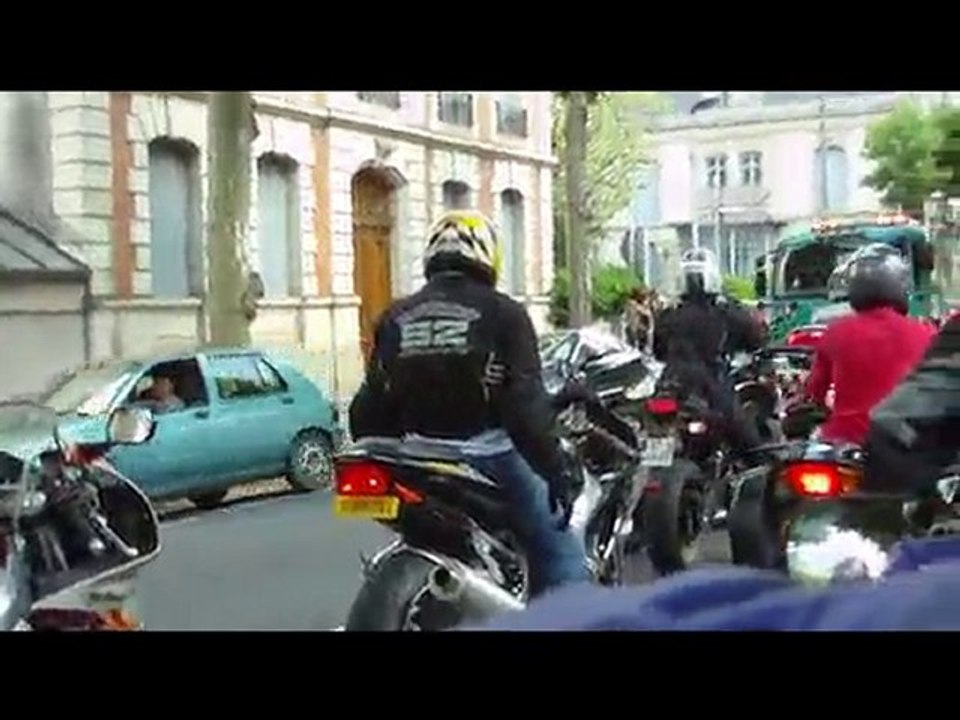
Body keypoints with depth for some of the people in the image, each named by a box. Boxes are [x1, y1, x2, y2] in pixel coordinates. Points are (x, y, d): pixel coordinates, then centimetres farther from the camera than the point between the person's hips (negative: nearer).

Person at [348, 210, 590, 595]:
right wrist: (555, 468, -12)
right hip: (488, 457, -5)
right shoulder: (501, 312, -8)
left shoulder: (395, 318, 6)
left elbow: (370, 407, 8)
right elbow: (526, 403, -15)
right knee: (559, 553, 6)